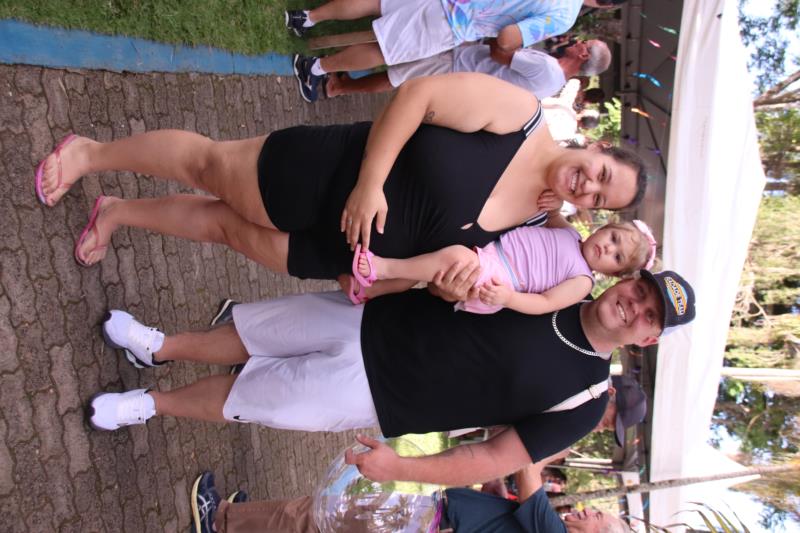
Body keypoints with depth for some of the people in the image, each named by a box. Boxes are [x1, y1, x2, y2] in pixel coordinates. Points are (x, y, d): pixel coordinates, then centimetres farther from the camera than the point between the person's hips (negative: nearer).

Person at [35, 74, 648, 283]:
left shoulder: (526, 221, 2)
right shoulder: (520, 111, -14)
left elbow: (451, 256, 10)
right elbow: (419, 93, -17)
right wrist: (370, 182, -24)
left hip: (345, 246, 4)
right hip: (328, 170, -4)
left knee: (234, 229, 11)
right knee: (208, 165, 4)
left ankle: (116, 212, 34)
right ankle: (91, 152, 28)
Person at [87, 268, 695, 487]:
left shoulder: (584, 399, -12)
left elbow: (495, 459, -11)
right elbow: (449, 282, 1)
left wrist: (402, 467, -15)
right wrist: (455, 274, -22)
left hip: (370, 393, -3)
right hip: (373, 318, 3)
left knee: (237, 397, 7)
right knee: (245, 333, 11)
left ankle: (154, 402, 38)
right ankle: (159, 347, 42)